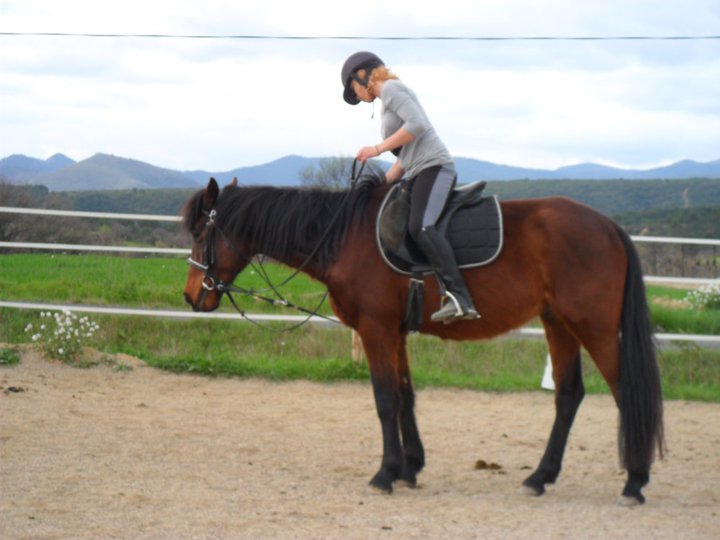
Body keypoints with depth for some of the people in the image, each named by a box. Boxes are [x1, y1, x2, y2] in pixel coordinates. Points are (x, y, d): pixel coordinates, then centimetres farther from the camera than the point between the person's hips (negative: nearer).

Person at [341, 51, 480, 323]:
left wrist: (378, 148, -13)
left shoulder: (391, 88, -2)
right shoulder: (388, 102, 27)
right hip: (420, 174, 11)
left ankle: (460, 298, -42)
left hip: (433, 167, -11)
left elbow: (417, 124, -18)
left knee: (420, 226, -30)